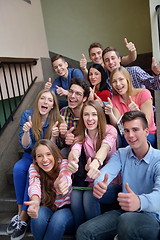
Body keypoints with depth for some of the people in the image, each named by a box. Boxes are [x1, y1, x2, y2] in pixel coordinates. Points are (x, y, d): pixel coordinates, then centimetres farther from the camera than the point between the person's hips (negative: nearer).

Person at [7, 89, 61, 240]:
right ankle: (21, 210, -13)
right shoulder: (27, 115, -8)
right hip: (30, 155, 2)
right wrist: (26, 131, -31)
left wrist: (54, 136, -31)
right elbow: (25, 145, -10)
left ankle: (23, 216, -18)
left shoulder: (56, 120, -10)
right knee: (18, 168, -29)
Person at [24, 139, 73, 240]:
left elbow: (66, 177, -40)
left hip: (66, 210, -1)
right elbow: (34, 184, -30)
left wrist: (61, 185, -66)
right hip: (47, 209, 2)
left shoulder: (64, 163, -16)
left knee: (58, 218, -34)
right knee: (39, 214, -31)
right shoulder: (34, 168, -9)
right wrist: (35, 201, -55)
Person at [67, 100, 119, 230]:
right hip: (89, 179, 3)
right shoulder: (80, 135, 1)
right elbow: (75, 149, -21)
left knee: (89, 197, -28)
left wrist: (96, 163, -54)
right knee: (75, 197, -24)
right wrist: (72, 160, -47)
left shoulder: (110, 130, -9)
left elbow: (105, 148, -31)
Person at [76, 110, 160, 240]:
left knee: (127, 220, -37)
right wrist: (99, 184, -38)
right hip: (123, 211, 4)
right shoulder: (121, 154, 6)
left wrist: (140, 202, -50)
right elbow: (106, 172, -13)